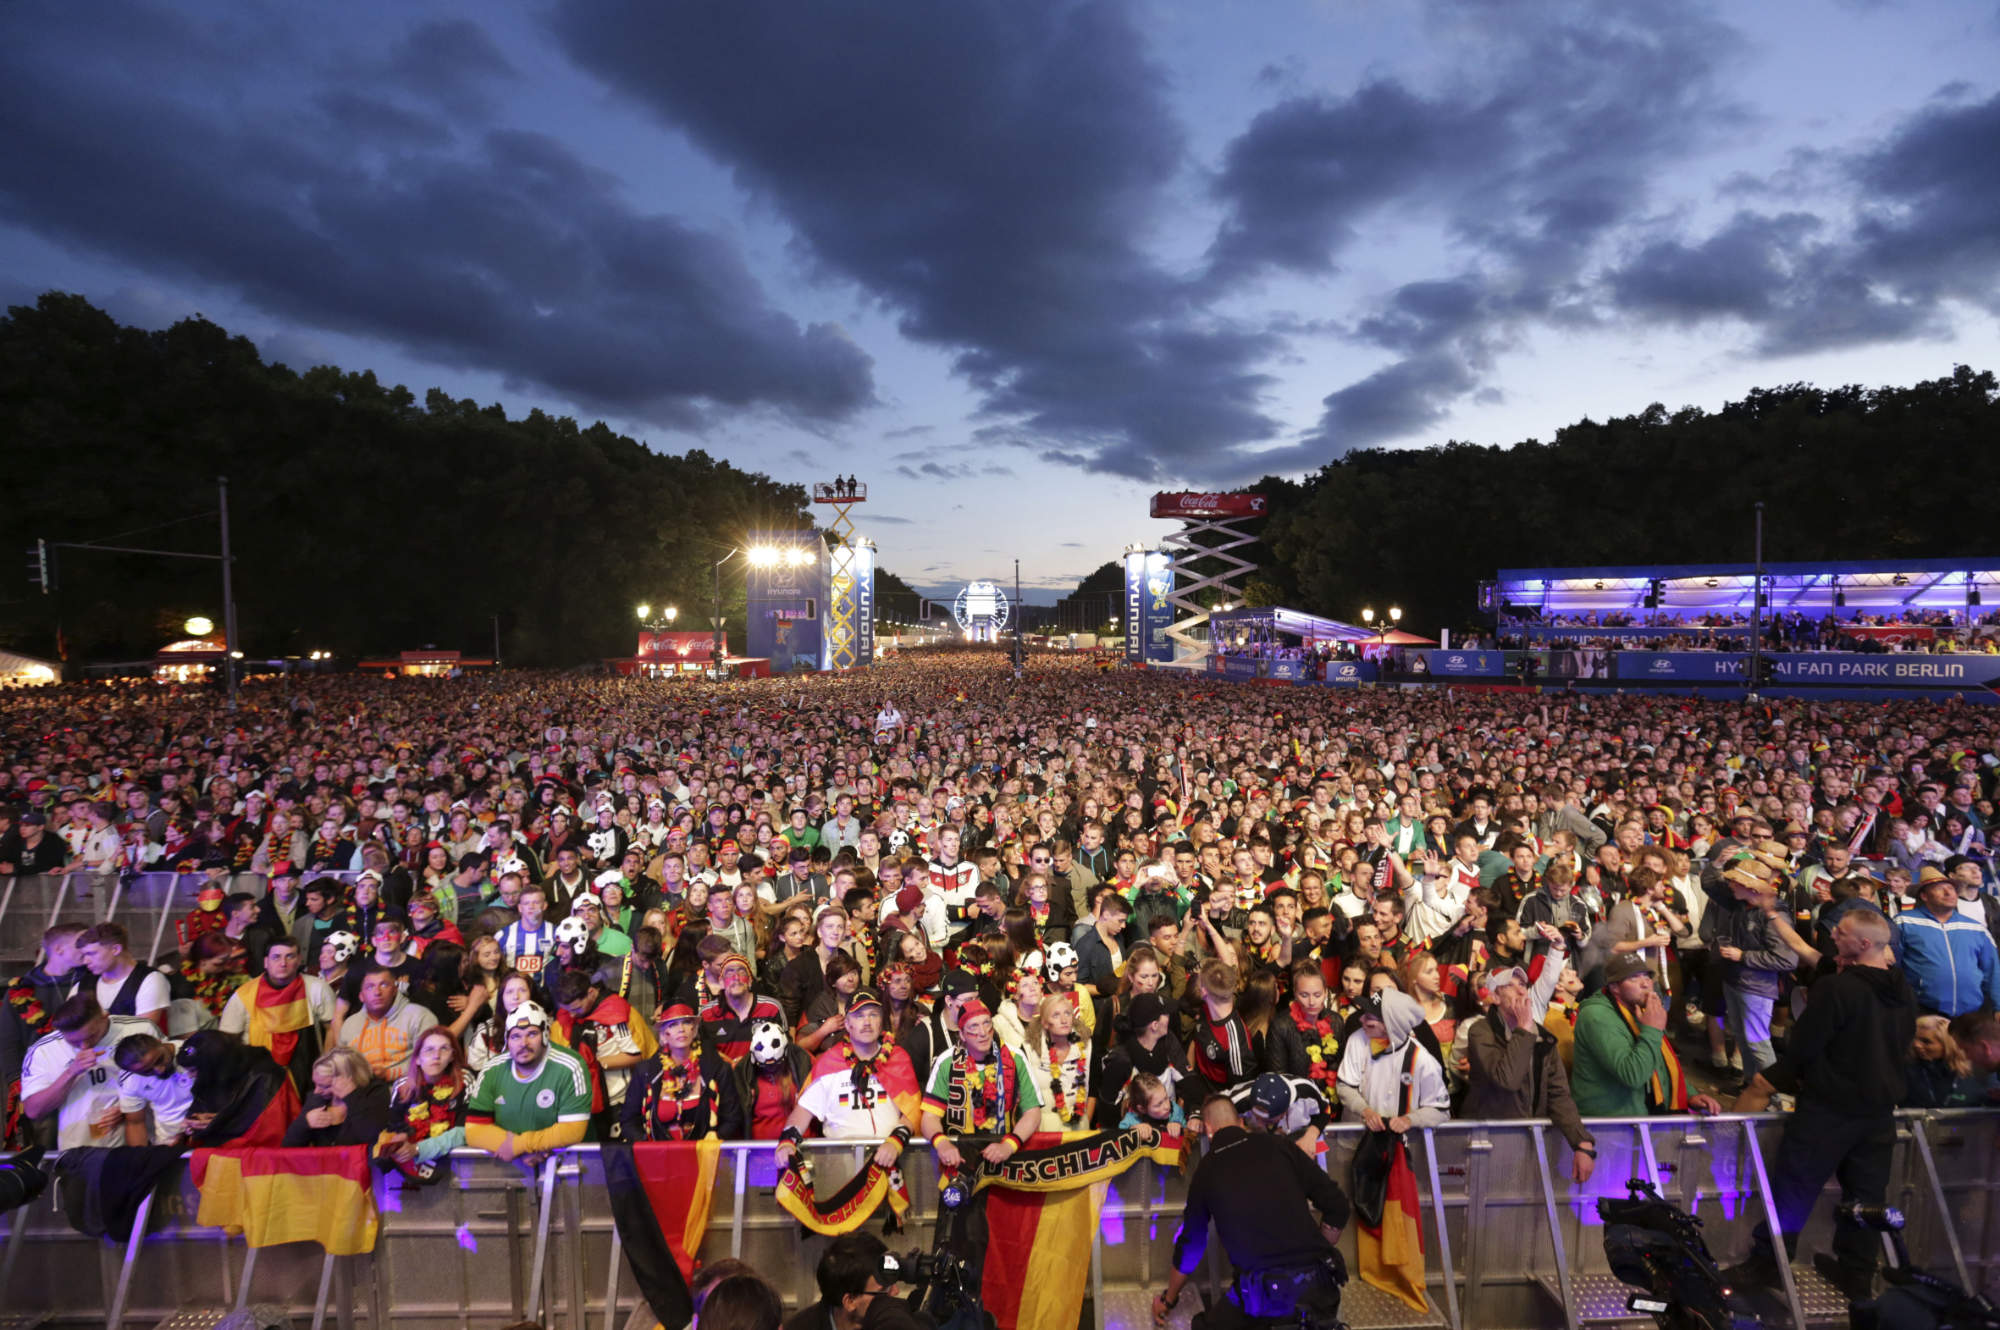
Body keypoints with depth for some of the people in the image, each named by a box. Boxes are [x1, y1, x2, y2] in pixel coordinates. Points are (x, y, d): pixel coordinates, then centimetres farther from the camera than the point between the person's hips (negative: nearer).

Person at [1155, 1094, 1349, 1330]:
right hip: (1318, 1286, 3)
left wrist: (1168, 1300, 36)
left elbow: (1191, 1244, 20)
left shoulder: (1206, 1170, 7)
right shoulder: (1277, 1145, 7)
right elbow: (1337, 1206, 7)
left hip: (1264, 1296, -3)